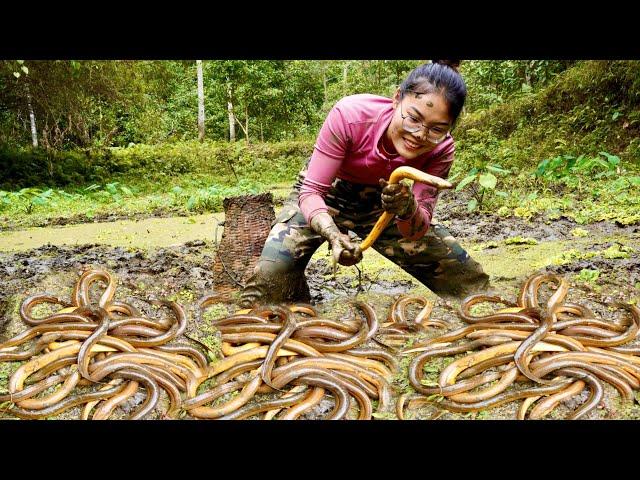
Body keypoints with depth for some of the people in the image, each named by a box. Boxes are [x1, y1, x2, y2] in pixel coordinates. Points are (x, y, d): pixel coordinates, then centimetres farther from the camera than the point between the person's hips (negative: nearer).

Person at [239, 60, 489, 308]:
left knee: (469, 280, -8)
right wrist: (333, 234, -47)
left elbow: (418, 230, -22)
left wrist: (408, 209, -46)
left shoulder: (441, 148, -23)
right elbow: (312, 190, -26)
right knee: (268, 277, -28)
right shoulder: (349, 115, -33)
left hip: (381, 204, 3)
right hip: (325, 197, -2)